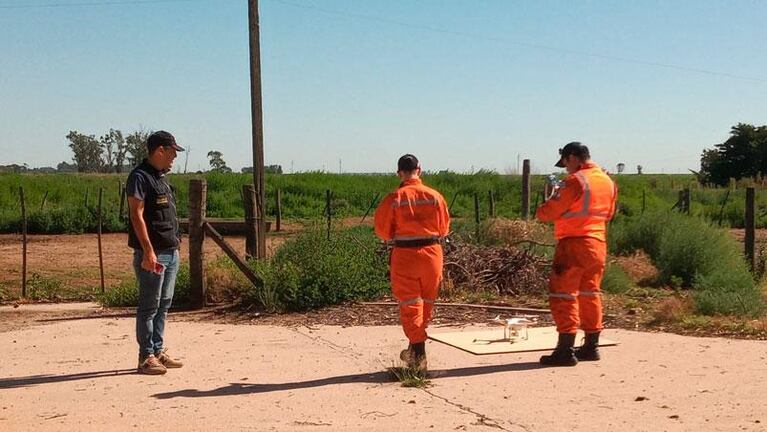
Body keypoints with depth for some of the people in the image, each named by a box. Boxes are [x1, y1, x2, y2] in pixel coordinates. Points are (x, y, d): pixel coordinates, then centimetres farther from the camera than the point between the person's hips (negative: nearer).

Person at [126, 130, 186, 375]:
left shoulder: (162, 178, 17)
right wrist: (149, 251, -22)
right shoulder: (140, 177, -11)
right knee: (149, 306, -4)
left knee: (164, 304, 12)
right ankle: (146, 357, 1)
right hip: (152, 253, -9)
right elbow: (137, 215, -18)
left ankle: (158, 351, 20)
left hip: (171, 252, 9)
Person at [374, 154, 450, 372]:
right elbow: (444, 228, 5)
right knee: (427, 302, 16)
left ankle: (418, 353, -2)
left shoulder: (393, 199, -9)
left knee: (409, 304, 5)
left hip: (404, 254, -2)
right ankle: (416, 348, 27)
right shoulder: (435, 196, -3)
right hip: (432, 252, 2)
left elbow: (382, 230, -2)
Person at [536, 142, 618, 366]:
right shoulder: (608, 181, 10)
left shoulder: (576, 181, -15)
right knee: (590, 293, 15)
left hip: (574, 244, -8)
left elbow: (549, 211, -14)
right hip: (598, 243, 8)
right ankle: (591, 346, 20)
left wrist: (540, 212, 7)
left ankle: (565, 350, -7)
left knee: (563, 295, -5)